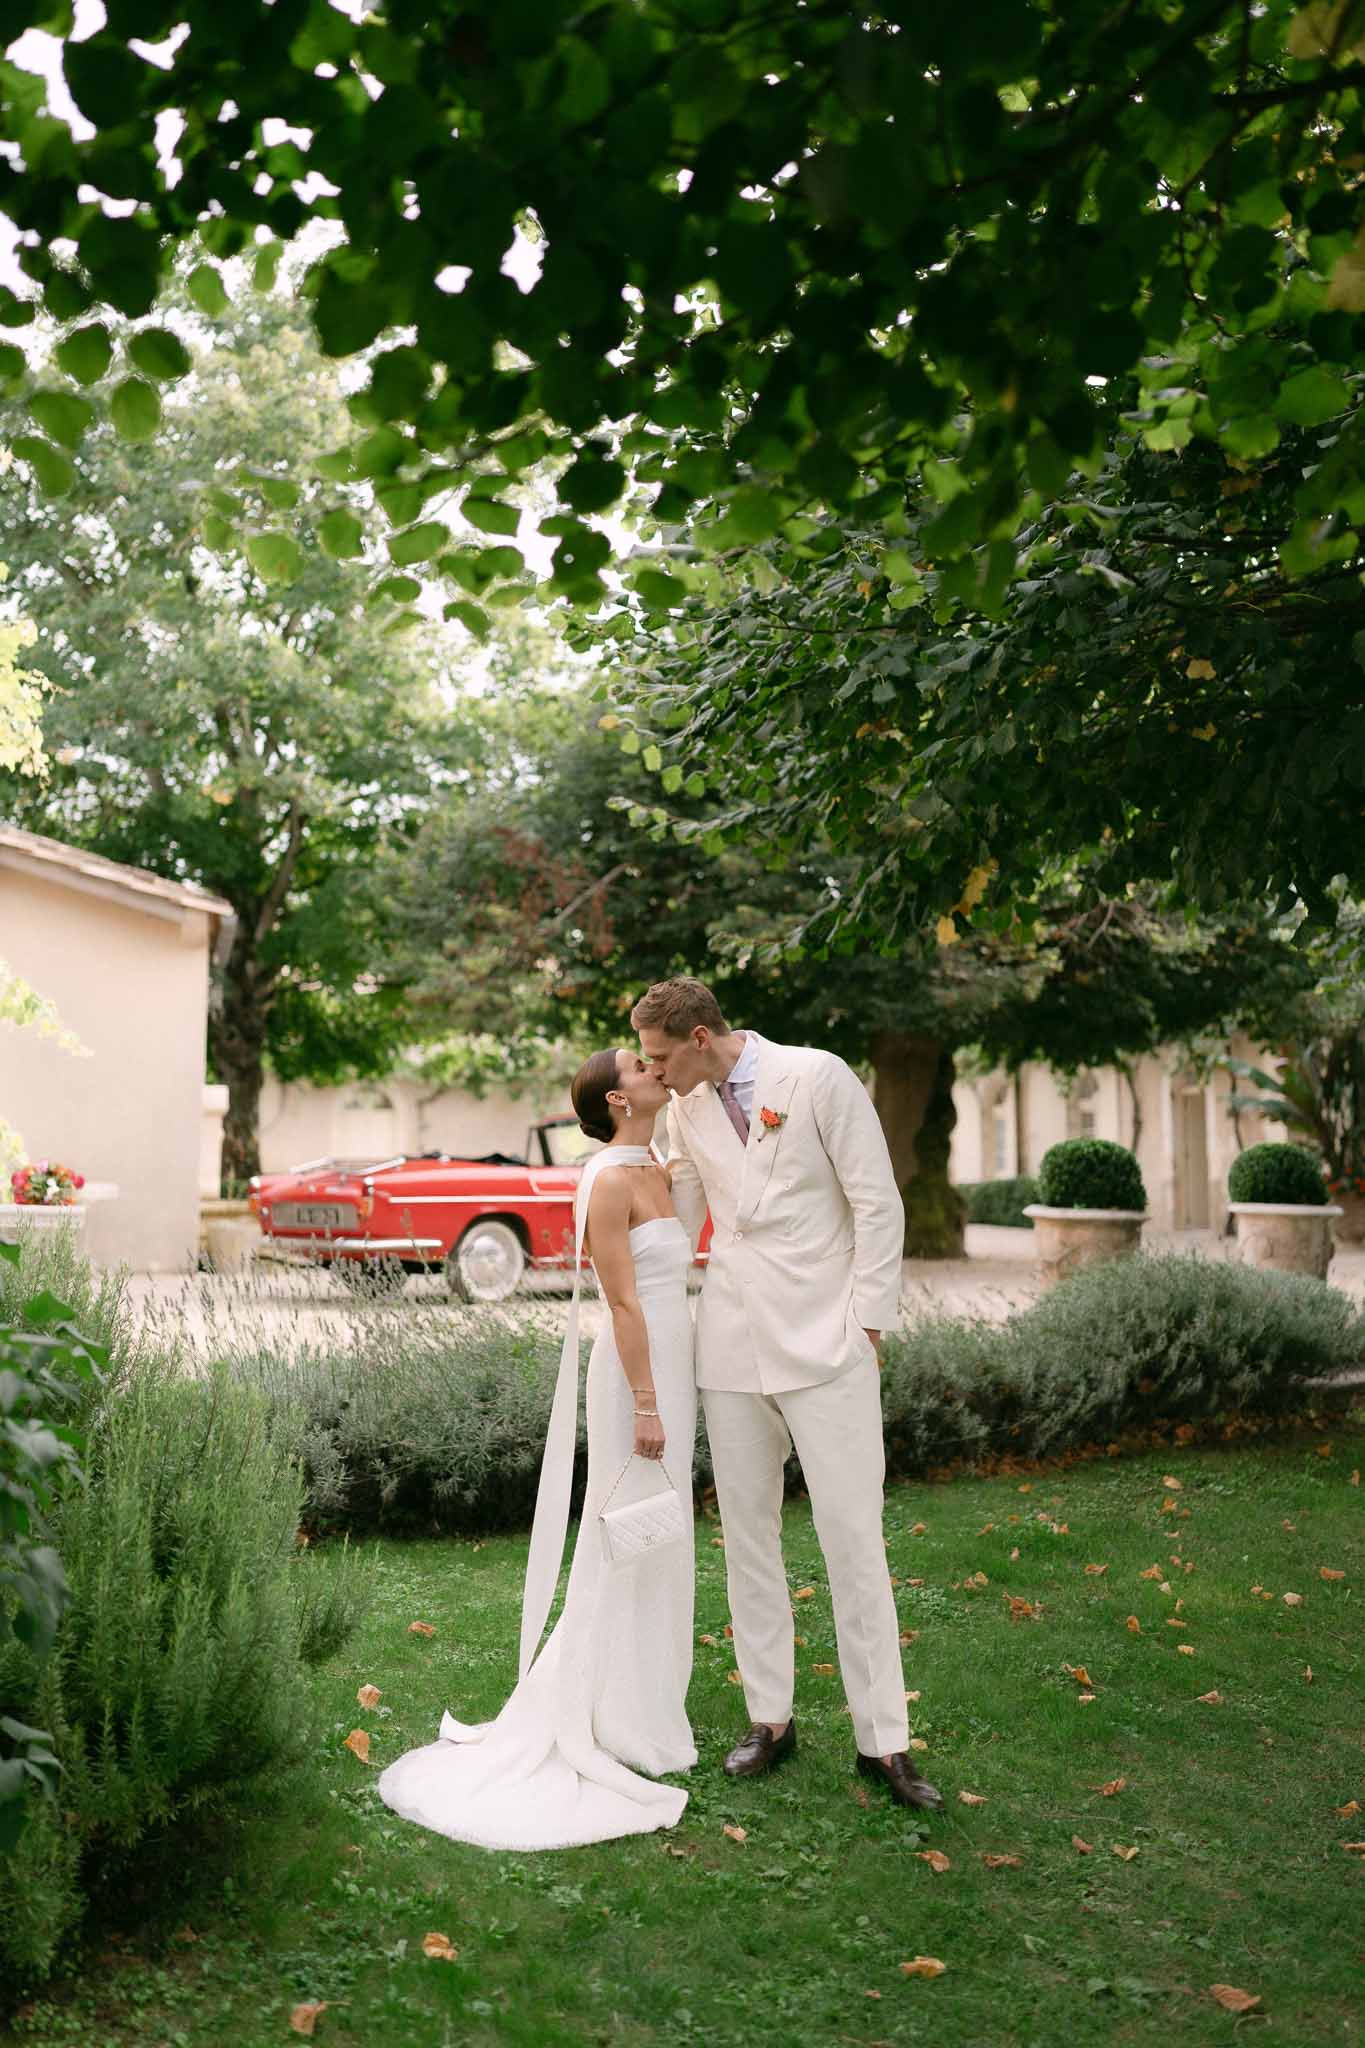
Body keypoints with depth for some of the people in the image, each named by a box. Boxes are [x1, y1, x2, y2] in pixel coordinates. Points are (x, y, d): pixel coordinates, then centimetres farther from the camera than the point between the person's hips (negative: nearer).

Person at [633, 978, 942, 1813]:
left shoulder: (819, 1077, -8)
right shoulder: (688, 1110, 8)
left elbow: (879, 1204, -7)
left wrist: (867, 1323, -8)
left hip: (826, 1344, -5)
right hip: (734, 1346, 5)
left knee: (854, 1540, -3)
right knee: (748, 1534, 10)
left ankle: (884, 1739, 7)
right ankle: (771, 1718, 23)